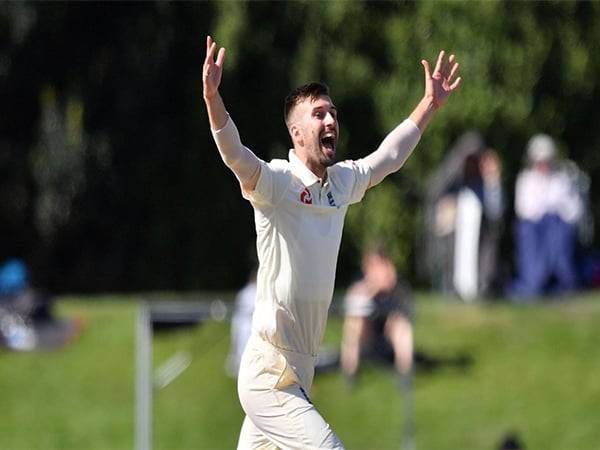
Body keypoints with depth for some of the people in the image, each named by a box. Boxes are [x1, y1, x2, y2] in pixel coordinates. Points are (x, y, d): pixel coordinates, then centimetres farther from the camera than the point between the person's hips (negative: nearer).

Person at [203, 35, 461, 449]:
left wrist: (431, 103, 31)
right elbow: (234, 155, -31)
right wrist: (212, 96, -47)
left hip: (298, 376, 8)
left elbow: (388, 157, 28)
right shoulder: (275, 182, -12)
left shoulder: (343, 182, 11)